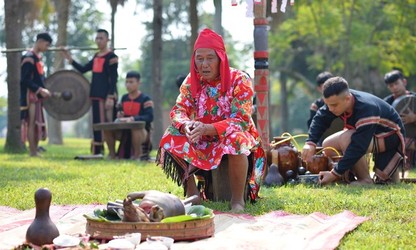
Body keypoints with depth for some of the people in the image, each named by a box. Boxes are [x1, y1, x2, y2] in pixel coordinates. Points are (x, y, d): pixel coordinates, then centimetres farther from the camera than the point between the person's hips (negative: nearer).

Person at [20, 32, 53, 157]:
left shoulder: (37, 57, 15)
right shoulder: (29, 58, -14)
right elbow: (24, 80, -20)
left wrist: (44, 90, 10)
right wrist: (40, 90, -21)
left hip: (37, 96, 9)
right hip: (31, 96, -9)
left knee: (38, 124, 9)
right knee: (32, 123, -6)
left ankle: (35, 152, 14)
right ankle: (33, 153, -4)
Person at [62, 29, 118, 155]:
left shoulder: (111, 57, -8)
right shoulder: (96, 57, 16)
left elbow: (113, 79, -13)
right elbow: (83, 69, 22)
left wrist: (110, 97, -20)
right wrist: (70, 59, 14)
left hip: (106, 96, -8)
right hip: (96, 95, 8)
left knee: (106, 123, -10)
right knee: (96, 123, 9)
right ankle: (97, 151, 14)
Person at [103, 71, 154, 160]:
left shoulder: (145, 99, -9)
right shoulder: (124, 98, 12)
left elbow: (149, 117, -21)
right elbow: (120, 112, 20)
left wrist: (132, 119, -35)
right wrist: (119, 115, -7)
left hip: (142, 132, -6)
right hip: (125, 133, 6)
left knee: (134, 127, -41)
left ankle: (137, 155, -22)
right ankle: (112, 154, -2)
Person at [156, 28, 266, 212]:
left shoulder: (239, 80, -16)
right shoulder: (191, 81, -2)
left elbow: (241, 121, -24)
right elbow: (178, 110, -9)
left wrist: (207, 129, -40)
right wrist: (186, 125, -35)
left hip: (236, 138, -5)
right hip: (205, 143, 5)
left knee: (235, 138, -38)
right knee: (173, 137, -18)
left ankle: (238, 199, -24)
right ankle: (191, 194, -7)